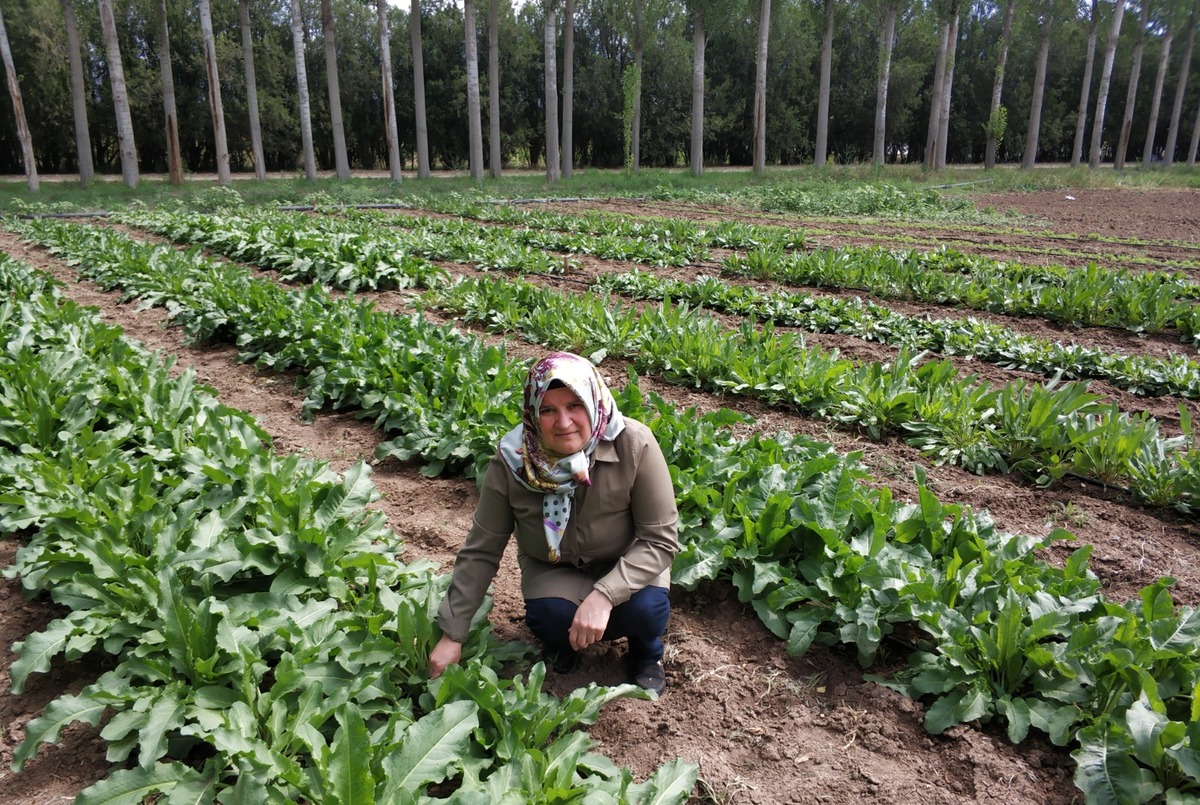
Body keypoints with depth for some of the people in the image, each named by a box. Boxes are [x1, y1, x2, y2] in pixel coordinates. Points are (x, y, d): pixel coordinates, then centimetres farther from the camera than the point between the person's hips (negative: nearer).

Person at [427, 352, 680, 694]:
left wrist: (604, 595, -36)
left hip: (625, 564, 0)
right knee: (550, 616, -29)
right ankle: (559, 639, 9)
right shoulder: (513, 459, -22)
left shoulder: (633, 445, -28)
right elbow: (481, 551, -13)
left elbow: (661, 538, -23)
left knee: (646, 609, -30)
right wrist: (452, 635, -11)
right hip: (553, 567, 1)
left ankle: (646, 652, 8)